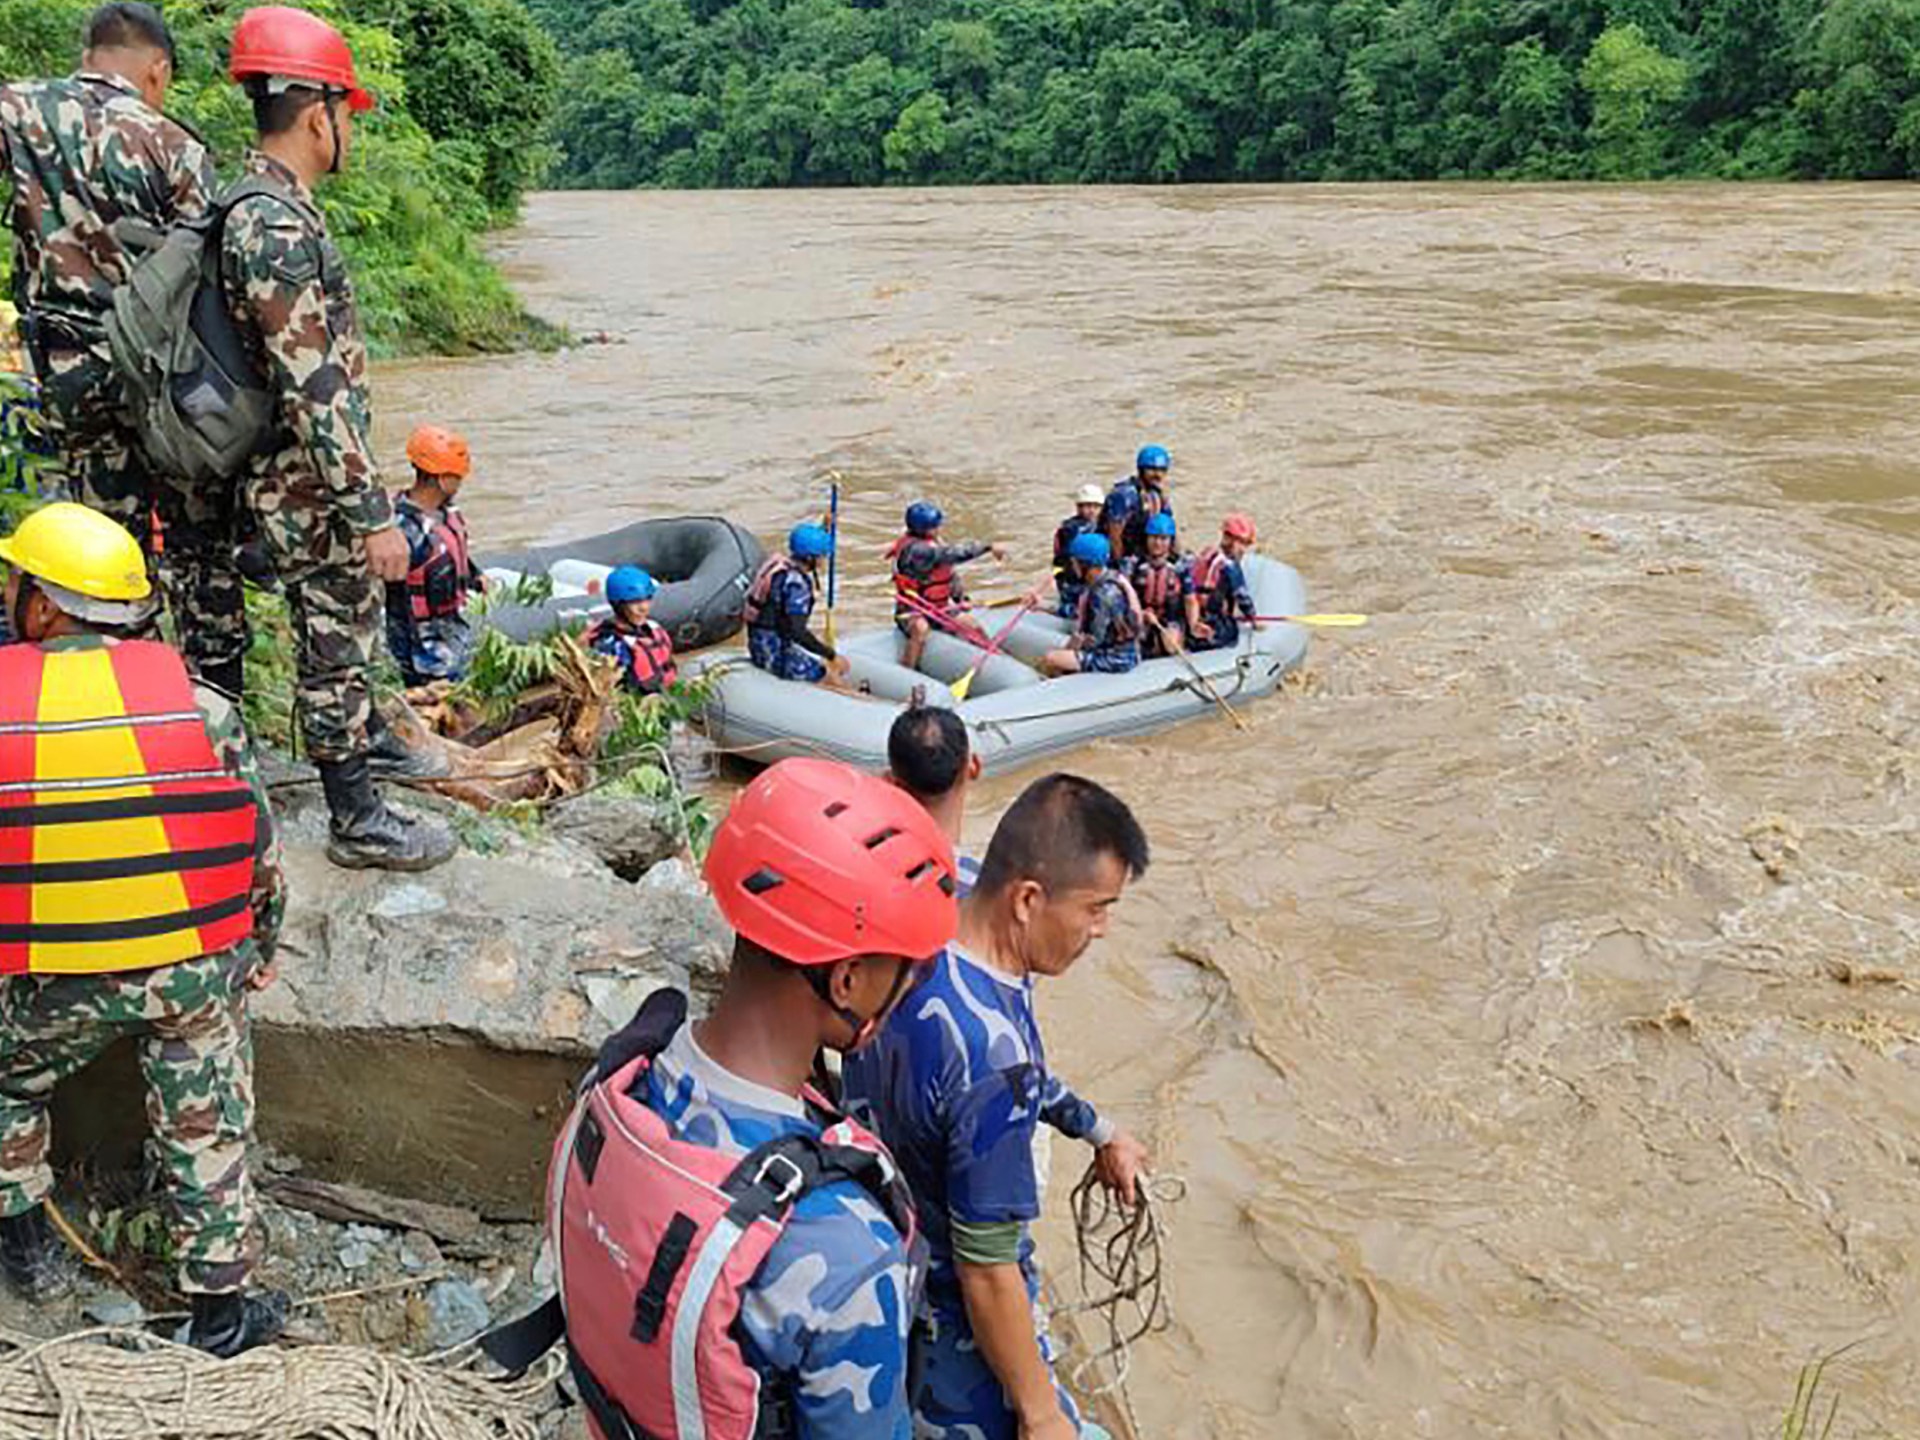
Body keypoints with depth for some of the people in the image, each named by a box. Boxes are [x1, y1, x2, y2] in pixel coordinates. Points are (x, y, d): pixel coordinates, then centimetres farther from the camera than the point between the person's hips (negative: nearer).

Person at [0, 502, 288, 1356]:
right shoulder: (199, 704, -6)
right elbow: (259, 847, 0)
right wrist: (259, 950, 15)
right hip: (195, 968, 0)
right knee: (206, 1133, 13)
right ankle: (221, 1310, 22)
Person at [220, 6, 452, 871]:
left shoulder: (265, 208, 9)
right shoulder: (279, 231, -24)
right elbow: (315, 392, -27)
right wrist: (373, 515, -24)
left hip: (304, 482, 10)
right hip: (312, 493, -10)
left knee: (344, 626, 25)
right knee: (334, 643, 1)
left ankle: (366, 742, 45)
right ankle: (357, 823, 12)